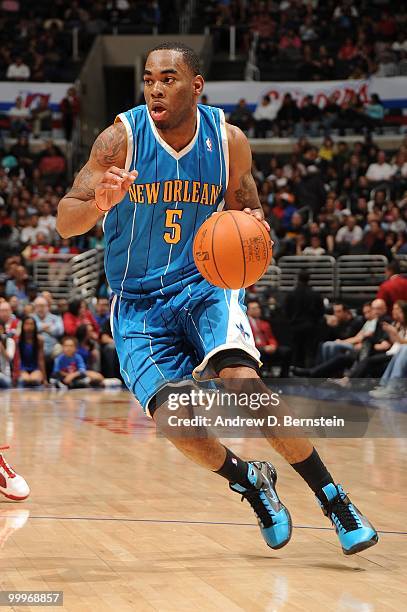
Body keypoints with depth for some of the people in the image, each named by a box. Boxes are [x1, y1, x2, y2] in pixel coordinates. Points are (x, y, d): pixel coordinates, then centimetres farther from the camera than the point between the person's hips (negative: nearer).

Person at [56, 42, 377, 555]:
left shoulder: (229, 141, -6)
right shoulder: (122, 138, -13)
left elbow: (247, 209, 11)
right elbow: (65, 220, -13)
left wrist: (253, 222, -14)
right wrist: (100, 204, -36)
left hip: (206, 285, 0)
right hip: (139, 304, 0)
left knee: (242, 381, -27)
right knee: (171, 417, -19)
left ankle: (333, 499, -13)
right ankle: (250, 482, 12)